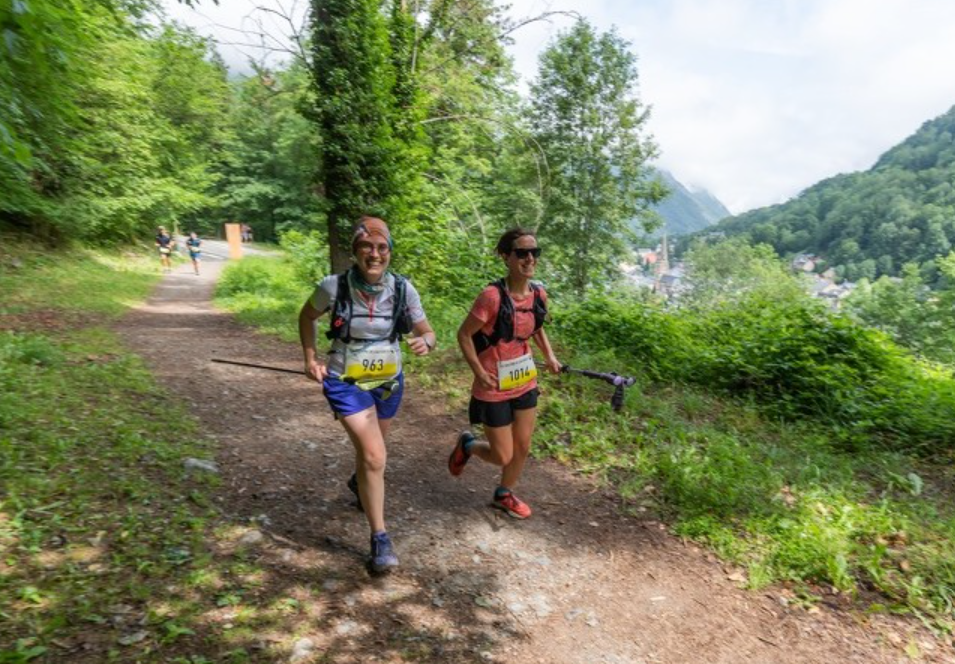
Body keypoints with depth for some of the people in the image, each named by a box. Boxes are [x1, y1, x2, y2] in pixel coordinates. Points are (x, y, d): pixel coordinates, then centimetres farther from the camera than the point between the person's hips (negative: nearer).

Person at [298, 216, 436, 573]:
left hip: (389, 381, 4)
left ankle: (359, 482, 60)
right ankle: (380, 539, 4)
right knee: (375, 458, -14)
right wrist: (310, 357, -5)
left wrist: (424, 343, -29)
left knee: (370, 449, 25)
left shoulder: (403, 289, -14)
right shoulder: (334, 286, -17)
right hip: (347, 382, -3)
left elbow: (427, 332, -6)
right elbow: (306, 316, 3)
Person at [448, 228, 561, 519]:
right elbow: (464, 335, -15)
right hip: (494, 389, -6)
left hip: (525, 382, 6)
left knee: (523, 448, 17)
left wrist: (549, 356, 5)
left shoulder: (539, 294, -4)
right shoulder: (492, 296, -25)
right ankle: (467, 445, 37)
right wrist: (480, 373, -17)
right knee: (503, 456, 6)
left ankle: (504, 494, 43)